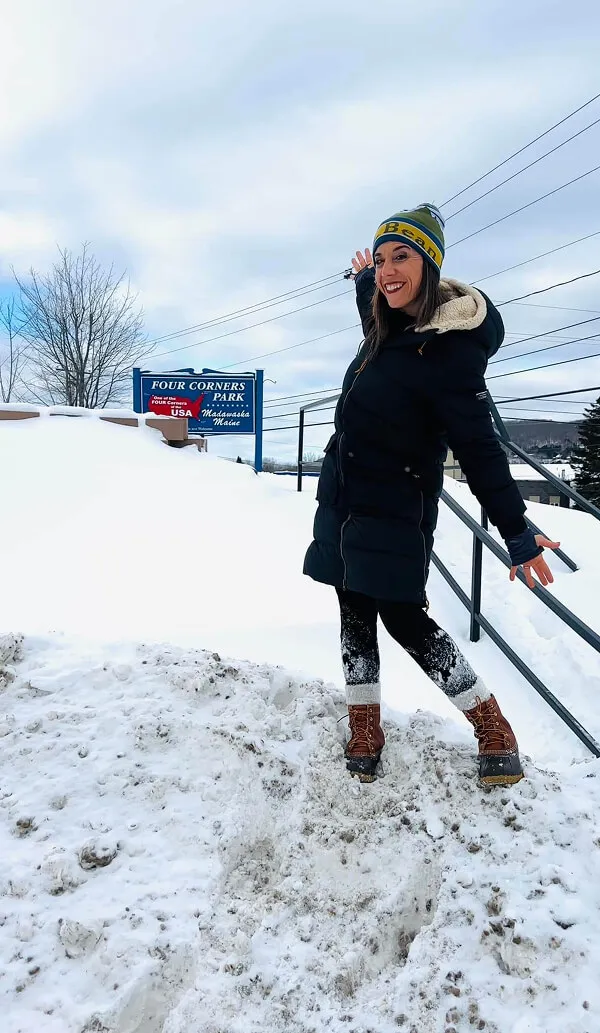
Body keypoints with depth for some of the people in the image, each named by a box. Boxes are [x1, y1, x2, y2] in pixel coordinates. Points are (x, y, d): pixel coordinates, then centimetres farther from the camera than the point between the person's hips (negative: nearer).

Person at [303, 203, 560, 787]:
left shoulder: (449, 347, -19)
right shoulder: (389, 324, 3)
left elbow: (478, 448, -20)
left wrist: (516, 532, -21)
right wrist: (364, 280, 46)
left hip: (392, 509, -8)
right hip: (345, 494, 8)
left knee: (402, 619, -3)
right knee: (355, 616, 10)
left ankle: (494, 731, 13)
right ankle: (365, 731, 23)